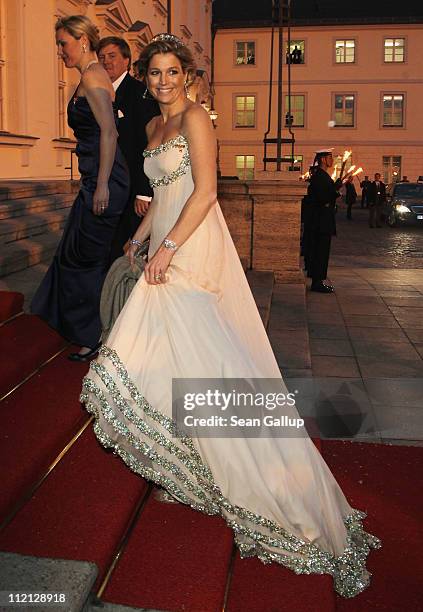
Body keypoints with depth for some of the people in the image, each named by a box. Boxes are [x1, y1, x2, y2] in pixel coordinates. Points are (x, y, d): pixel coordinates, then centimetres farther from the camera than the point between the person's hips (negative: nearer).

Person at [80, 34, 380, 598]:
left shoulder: (195, 118, -7)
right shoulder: (156, 127, 20)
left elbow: (205, 191, -17)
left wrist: (168, 247, -21)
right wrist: (139, 238, 27)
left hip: (194, 251, -9)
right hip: (167, 250, 9)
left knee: (206, 356, -12)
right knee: (160, 346, 13)